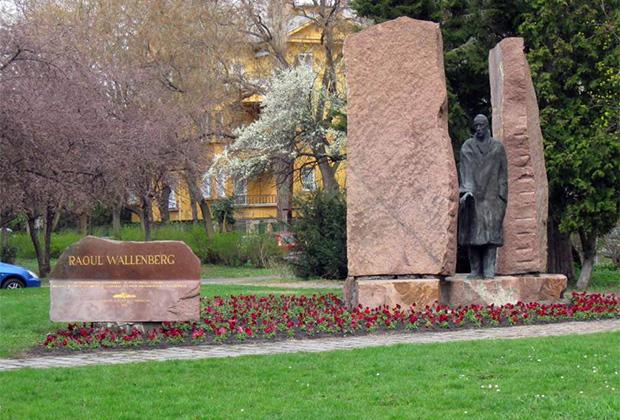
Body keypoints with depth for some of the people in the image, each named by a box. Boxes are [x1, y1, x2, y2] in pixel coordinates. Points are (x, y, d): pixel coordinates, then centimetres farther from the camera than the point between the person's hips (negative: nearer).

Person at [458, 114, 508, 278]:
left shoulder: (497, 147, 10)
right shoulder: (467, 146, 9)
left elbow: (503, 173, 8)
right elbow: (465, 169, -3)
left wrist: (502, 196, -2)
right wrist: (467, 190, -18)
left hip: (491, 195, 0)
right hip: (473, 194, 0)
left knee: (491, 232, -8)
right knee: (472, 232, -4)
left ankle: (489, 269, -10)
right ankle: (475, 270, -1)